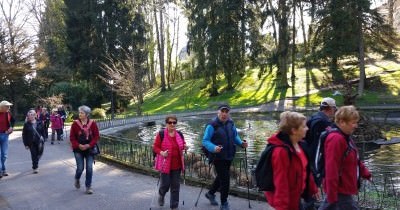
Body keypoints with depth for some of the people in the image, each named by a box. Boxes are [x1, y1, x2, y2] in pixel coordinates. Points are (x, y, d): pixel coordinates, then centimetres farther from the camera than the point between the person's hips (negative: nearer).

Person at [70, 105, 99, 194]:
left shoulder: (92, 123, -5)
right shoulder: (75, 123, -5)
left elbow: (96, 136, -3)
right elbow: (72, 137, -2)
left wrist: (89, 145, -14)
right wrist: (78, 145, -16)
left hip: (90, 149, 0)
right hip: (78, 149, 0)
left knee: (89, 168, -2)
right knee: (80, 168, 0)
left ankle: (88, 186, 12)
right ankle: (77, 179, 35)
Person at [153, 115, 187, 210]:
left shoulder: (180, 134, 5)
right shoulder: (161, 134, -9)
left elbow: (183, 146, 17)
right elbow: (155, 147, -5)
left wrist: (184, 147, -6)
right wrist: (161, 152, -22)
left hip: (177, 164, 4)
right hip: (165, 164, -4)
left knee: (175, 186, 8)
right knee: (165, 184, 1)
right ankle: (161, 195, 36)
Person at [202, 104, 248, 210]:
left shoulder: (231, 123, 4)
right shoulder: (212, 125, -17)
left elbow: (235, 135, 18)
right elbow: (205, 141, -17)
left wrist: (241, 143, 0)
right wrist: (213, 148, -35)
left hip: (228, 156, 7)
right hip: (218, 156, -7)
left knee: (221, 176, 22)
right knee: (225, 178, -6)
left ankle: (210, 193, 47)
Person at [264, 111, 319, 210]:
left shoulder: (300, 145, 1)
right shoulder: (281, 151, -28)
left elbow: (306, 170, 14)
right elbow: (280, 182, -27)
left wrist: (313, 189, 19)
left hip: (296, 196, 9)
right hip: (287, 199, -9)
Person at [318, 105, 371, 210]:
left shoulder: (345, 137, 8)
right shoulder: (336, 139, -24)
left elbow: (354, 160, 21)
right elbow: (332, 169, -26)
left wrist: (365, 173, 13)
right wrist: (332, 195, -25)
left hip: (339, 188, 10)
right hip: (340, 189, -10)